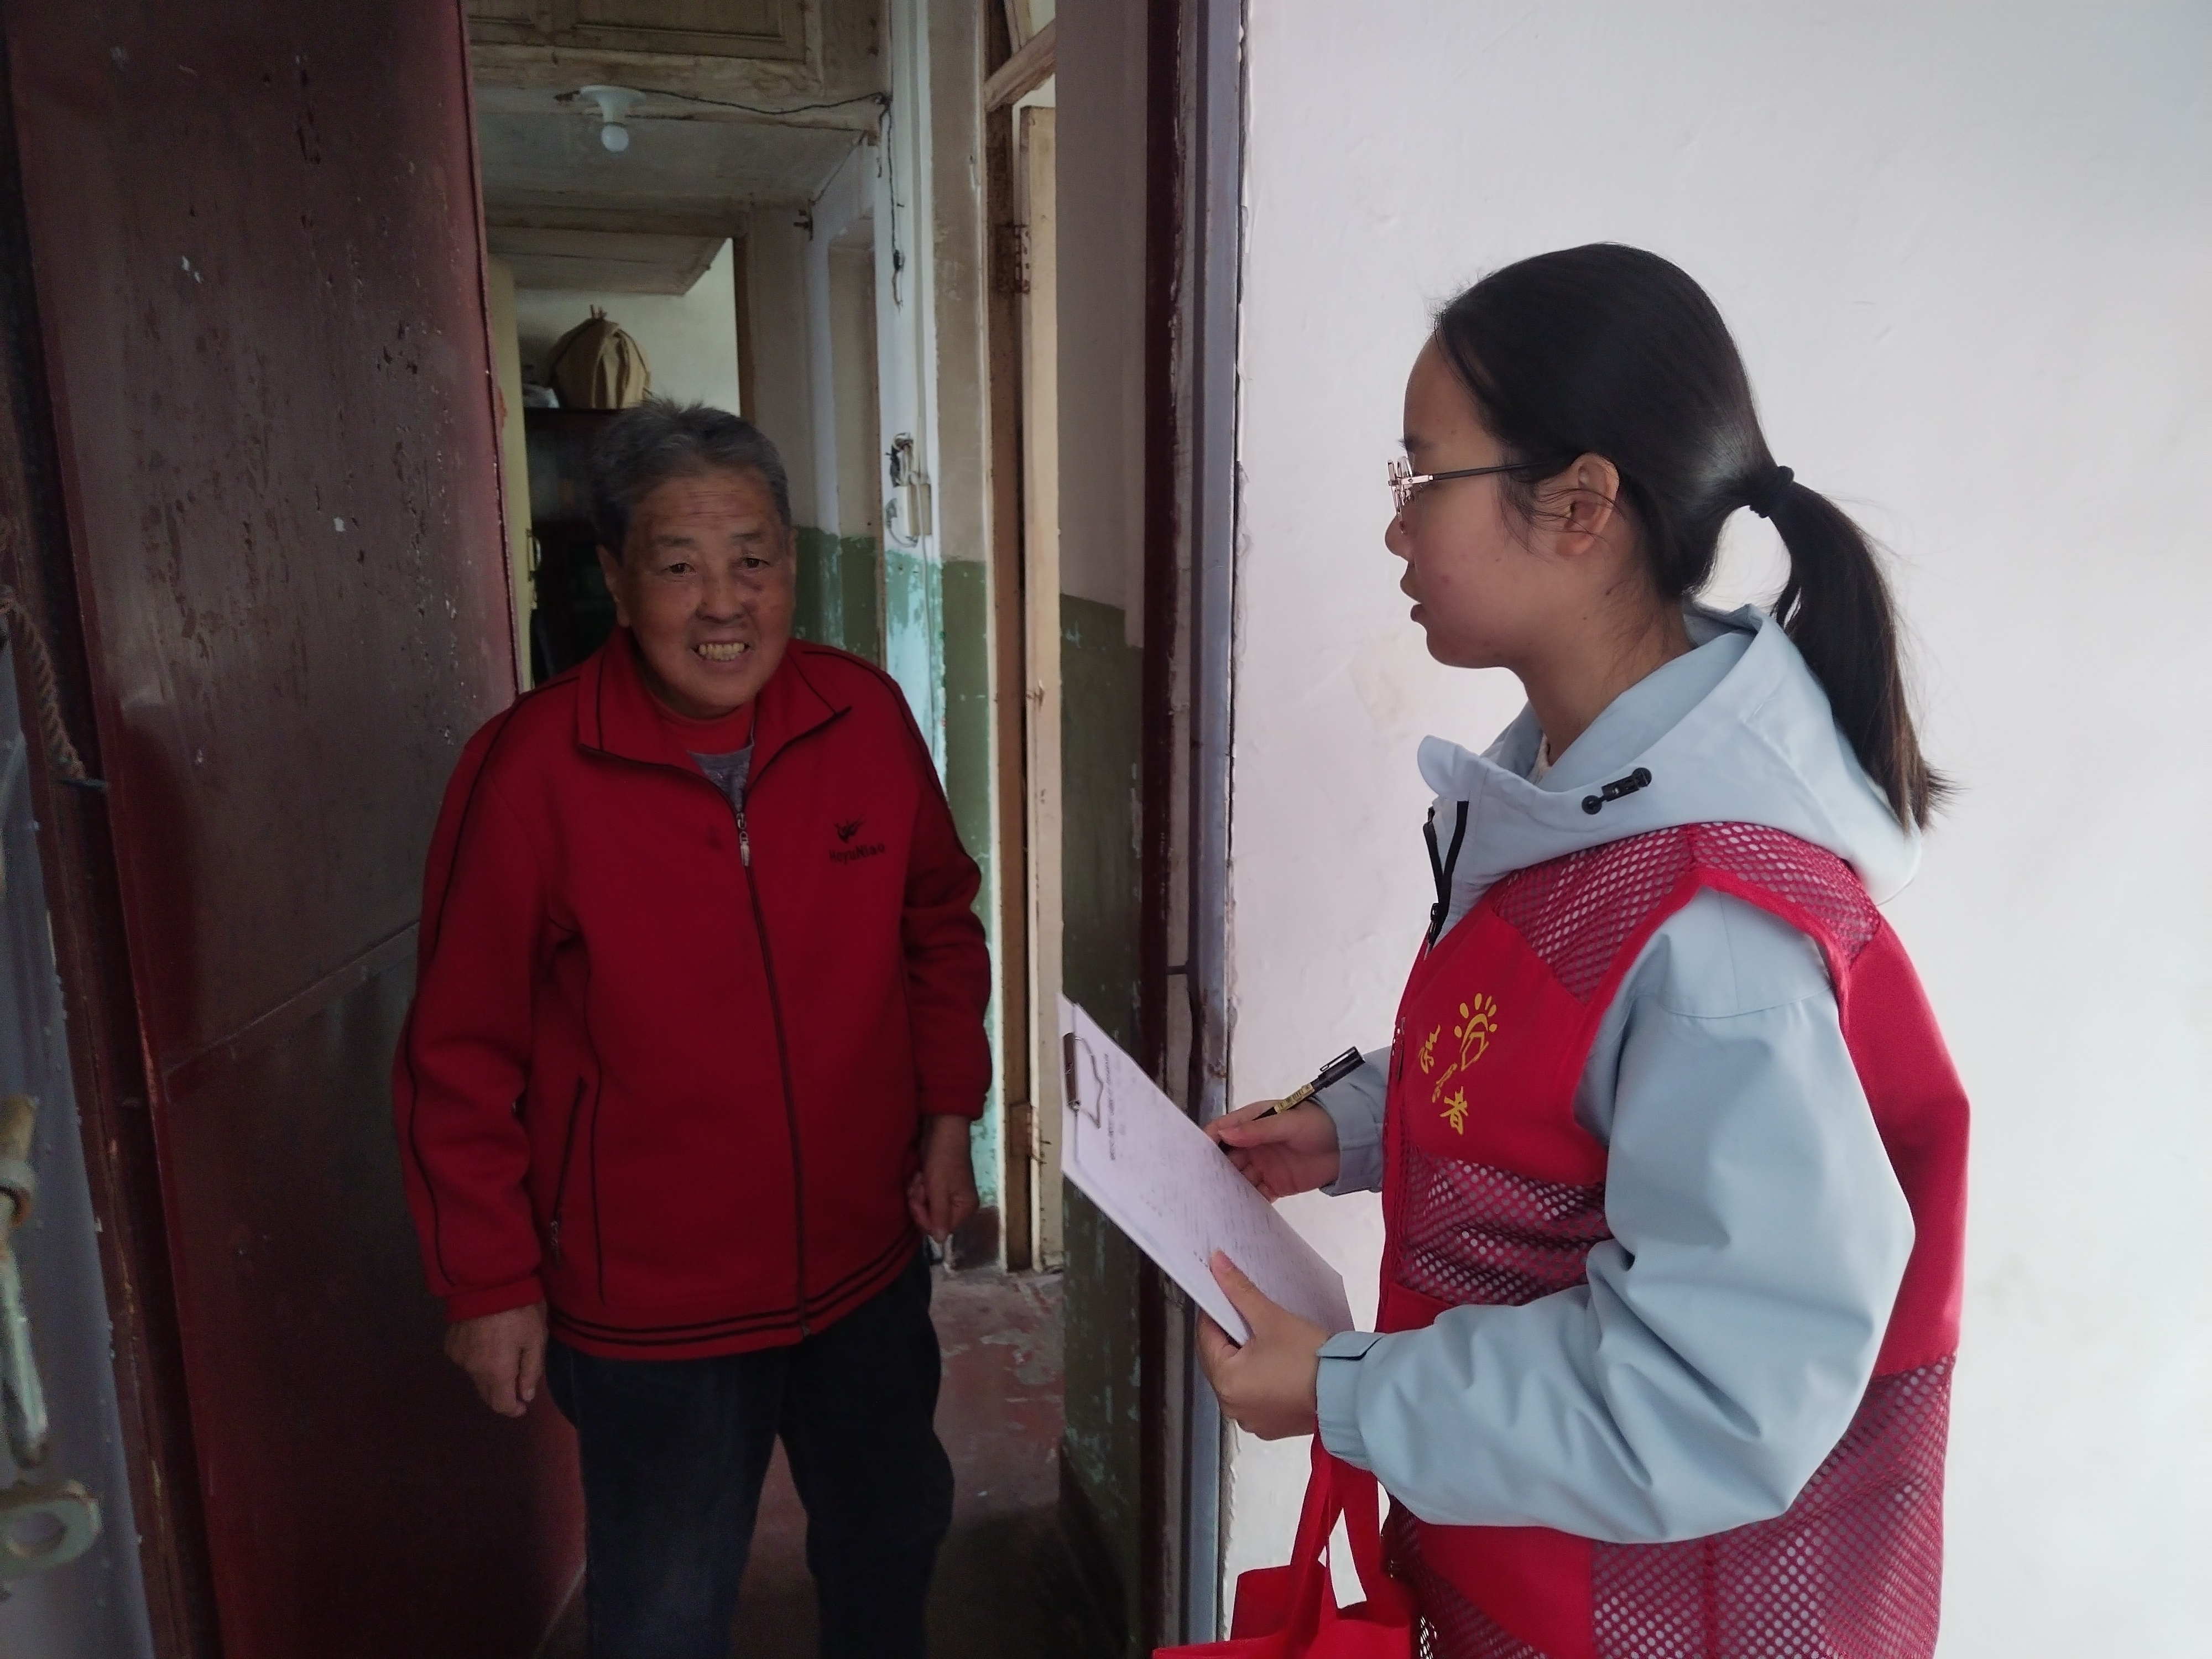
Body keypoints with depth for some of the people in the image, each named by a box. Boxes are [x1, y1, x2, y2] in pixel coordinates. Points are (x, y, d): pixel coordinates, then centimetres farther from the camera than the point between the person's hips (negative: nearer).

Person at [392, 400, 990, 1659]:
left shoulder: (866, 718, -9)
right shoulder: (531, 771, -20)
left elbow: (939, 924, 5)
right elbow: (461, 1056, -12)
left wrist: (950, 1110, 0)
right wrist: (491, 1282, -8)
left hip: (866, 1264, 4)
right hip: (649, 1309, -3)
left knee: (893, 1535, 27)